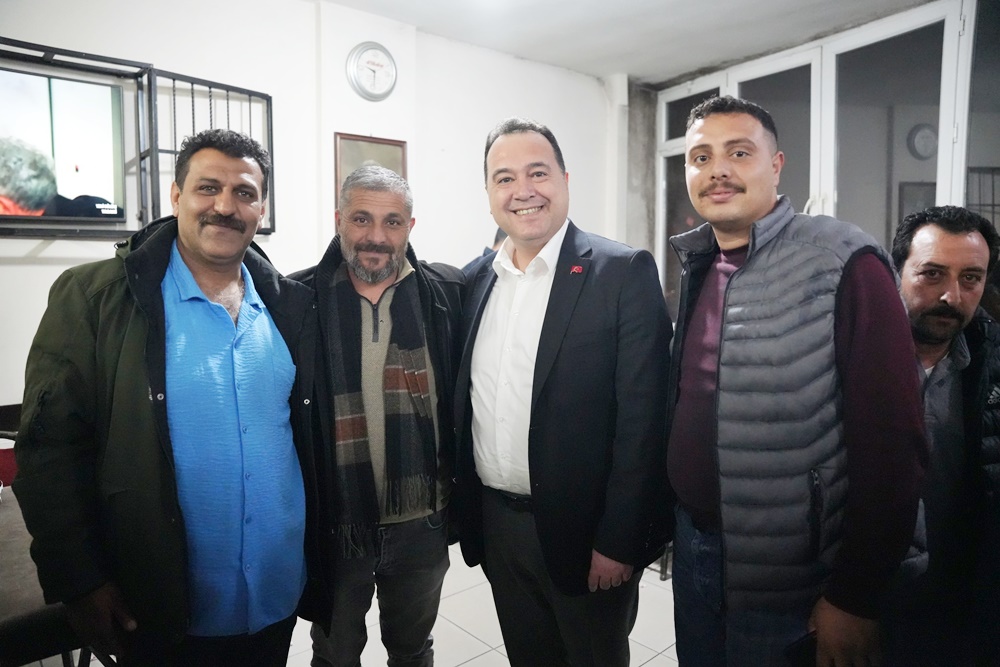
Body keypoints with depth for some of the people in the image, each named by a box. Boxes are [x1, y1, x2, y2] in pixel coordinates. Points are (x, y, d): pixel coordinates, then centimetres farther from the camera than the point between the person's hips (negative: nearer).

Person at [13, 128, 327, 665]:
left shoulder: (290, 306, 1)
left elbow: (312, 434, 7)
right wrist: (80, 581, -10)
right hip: (160, 617, -3)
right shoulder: (92, 296, -10)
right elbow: (51, 445, -10)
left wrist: (323, 558, 8)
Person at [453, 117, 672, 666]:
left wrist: (618, 542, -15)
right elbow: (466, 403, 9)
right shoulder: (477, 278, 4)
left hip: (581, 530, -5)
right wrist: (464, 507, 8)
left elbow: (642, 420, -15)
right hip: (495, 523, 5)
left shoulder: (623, 272, -13)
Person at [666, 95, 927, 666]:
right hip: (693, 544, 6)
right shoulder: (697, 268, 3)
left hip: (784, 577, -5)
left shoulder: (846, 266, -16)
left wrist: (856, 598, -13)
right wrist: (680, 523, 10)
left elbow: (891, 444, -17)